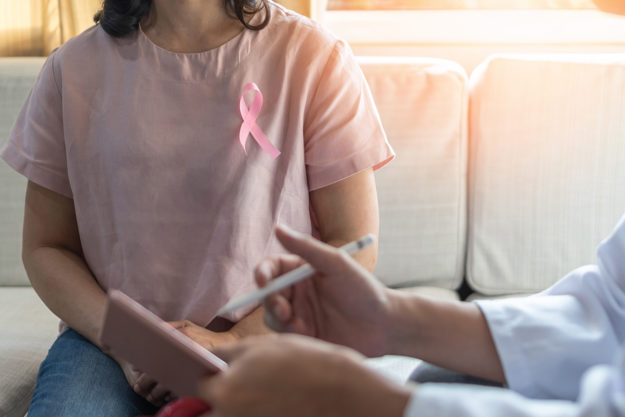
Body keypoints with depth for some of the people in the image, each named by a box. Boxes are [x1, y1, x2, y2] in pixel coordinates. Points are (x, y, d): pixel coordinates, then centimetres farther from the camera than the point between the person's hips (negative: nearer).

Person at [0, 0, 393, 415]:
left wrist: (236, 343, -14)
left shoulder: (315, 57, -6)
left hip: (268, 338, -1)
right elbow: (45, 247, 6)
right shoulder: (74, 67, 2)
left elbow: (354, 247, -5)